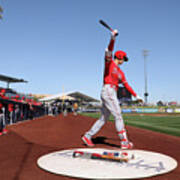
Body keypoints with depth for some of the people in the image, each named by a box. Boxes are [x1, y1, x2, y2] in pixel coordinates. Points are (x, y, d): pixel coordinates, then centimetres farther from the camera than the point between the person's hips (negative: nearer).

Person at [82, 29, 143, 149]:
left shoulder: (120, 72, 23)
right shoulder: (109, 62, 2)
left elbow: (126, 85, 23)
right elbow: (109, 51, -18)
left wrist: (136, 96, 21)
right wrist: (113, 38, -34)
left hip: (113, 94, 9)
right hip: (108, 91, -9)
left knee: (104, 119, 9)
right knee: (118, 116, -9)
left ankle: (88, 136, 15)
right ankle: (124, 142, -5)